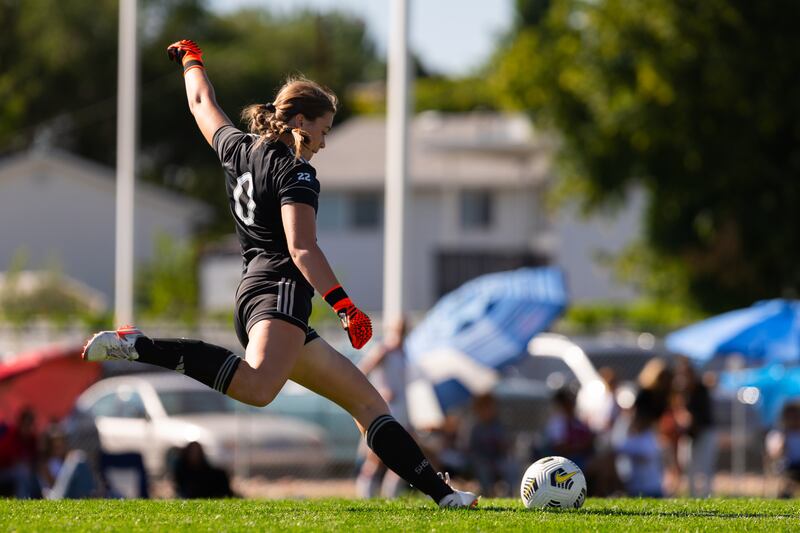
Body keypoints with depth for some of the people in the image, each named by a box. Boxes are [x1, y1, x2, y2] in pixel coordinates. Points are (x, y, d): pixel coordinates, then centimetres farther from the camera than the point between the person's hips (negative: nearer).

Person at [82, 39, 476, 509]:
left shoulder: (237, 149, 19)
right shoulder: (295, 173, -3)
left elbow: (202, 103, 38)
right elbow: (302, 249, -16)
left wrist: (192, 59, 57)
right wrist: (344, 304, -22)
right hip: (279, 288, -11)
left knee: (368, 400, 10)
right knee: (258, 387, -41)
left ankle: (439, 490, 3)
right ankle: (139, 345, -37)